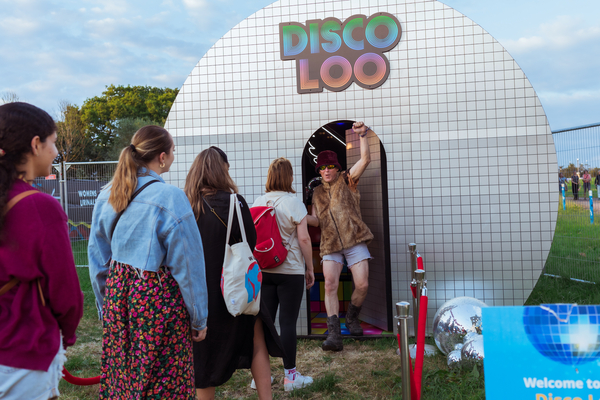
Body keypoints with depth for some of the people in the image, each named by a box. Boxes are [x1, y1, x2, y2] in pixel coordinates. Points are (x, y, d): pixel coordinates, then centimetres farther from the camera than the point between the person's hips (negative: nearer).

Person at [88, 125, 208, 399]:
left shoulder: (107, 195, 4)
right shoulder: (169, 197, -15)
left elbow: (97, 256, 10)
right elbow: (187, 263, -12)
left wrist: (105, 305, 20)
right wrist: (199, 319, -3)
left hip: (118, 294, 6)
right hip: (158, 297, -6)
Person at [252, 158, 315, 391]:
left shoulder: (257, 203, 6)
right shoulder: (294, 203, -8)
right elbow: (303, 238, -10)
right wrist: (310, 268, 0)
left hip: (263, 270, 5)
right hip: (290, 271, -4)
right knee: (288, 322, 1)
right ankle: (290, 376, 9)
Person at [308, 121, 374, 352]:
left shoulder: (347, 181, 8)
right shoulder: (317, 193, 18)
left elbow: (365, 160, -4)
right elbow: (316, 220, 14)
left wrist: (362, 135, -14)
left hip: (355, 241, -2)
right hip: (330, 246, 2)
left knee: (362, 285, -5)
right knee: (330, 285, -13)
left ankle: (351, 318, 24)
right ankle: (334, 334, -14)